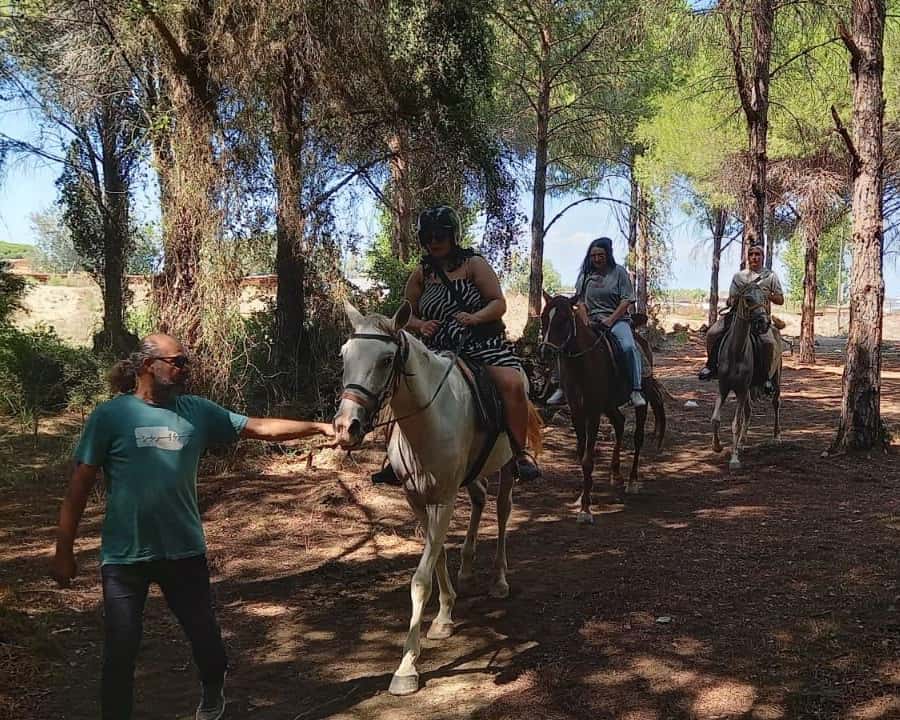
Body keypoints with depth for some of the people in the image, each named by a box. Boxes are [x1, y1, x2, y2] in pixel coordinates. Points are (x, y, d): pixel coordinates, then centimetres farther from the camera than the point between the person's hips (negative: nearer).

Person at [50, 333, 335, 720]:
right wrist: (64, 550, -5)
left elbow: (260, 427, 0)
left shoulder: (197, 411, 1)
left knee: (204, 635, 14)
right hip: (125, 557, -3)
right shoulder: (110, 416, -8)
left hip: (185, 551, 3)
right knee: (120, 650, 5)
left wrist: (318, 427, -6)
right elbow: (79, 486, -5)